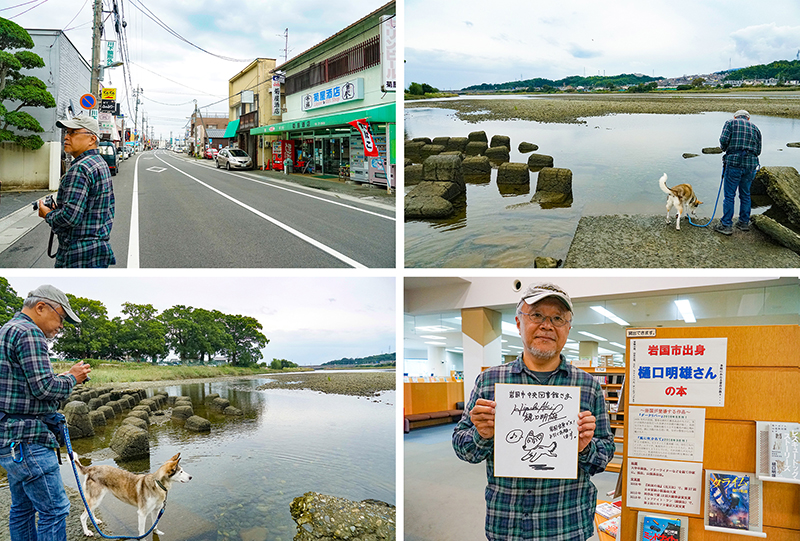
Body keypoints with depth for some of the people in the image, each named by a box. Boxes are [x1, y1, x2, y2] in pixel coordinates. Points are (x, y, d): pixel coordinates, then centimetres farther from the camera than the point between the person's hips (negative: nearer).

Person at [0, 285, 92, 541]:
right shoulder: (29, 332, -14)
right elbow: (42, 387, -20)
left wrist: (62, 378, 14)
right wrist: (71, 378, -4)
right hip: (26, 439, -11)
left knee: (23, 507, 17)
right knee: (54, 509, -6)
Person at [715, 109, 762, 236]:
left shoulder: (731, 123, 6)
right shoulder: (755, 128, 17)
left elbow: (724, 140, -9)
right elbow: (758, 150, 11)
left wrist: (724, 148, 11)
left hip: (734, 163, -4)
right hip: (751, 165, 4)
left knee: (729, 195, 0)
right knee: (745, 195, 16)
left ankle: (726, 225, 1)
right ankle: (744, 223, 24)